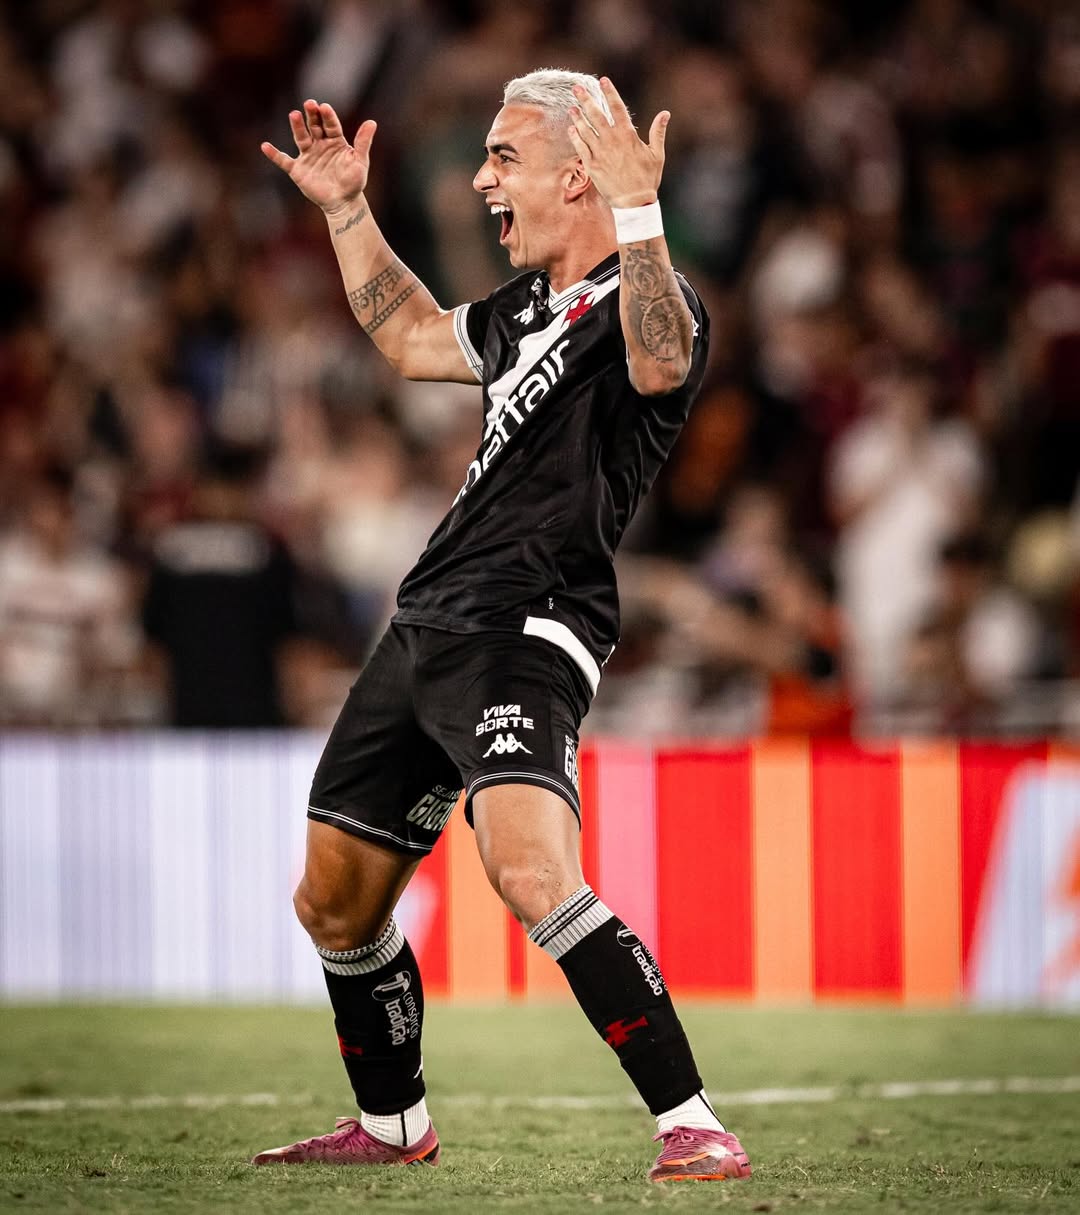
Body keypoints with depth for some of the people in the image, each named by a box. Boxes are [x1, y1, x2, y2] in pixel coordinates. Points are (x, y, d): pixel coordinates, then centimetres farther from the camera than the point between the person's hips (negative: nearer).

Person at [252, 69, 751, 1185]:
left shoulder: (648, 302, -8)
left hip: (526, 636, -9)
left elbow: (659, 362, -33)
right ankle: (391, 1124, 38)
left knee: (530, 872, -31)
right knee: (333, 900, 17)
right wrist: (345, 209, 34)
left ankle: (691, 1128, -27)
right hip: (424, 628, 9)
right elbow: (412, 338, 38)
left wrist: (637, 213, -43)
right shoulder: (526, 308, 19)